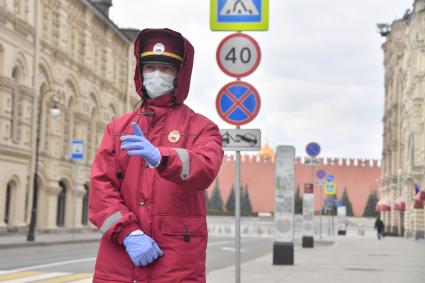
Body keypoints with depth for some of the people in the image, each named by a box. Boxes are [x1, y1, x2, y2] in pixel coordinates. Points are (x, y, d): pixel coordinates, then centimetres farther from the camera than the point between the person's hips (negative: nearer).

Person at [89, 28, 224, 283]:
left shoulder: (201, 128, 6)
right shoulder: (118, 127, 15)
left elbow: (205, 169, -15)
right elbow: (101, 184, 4)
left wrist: (161, 157, -35)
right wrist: (128, 232, -11)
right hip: (119, 253, 3)